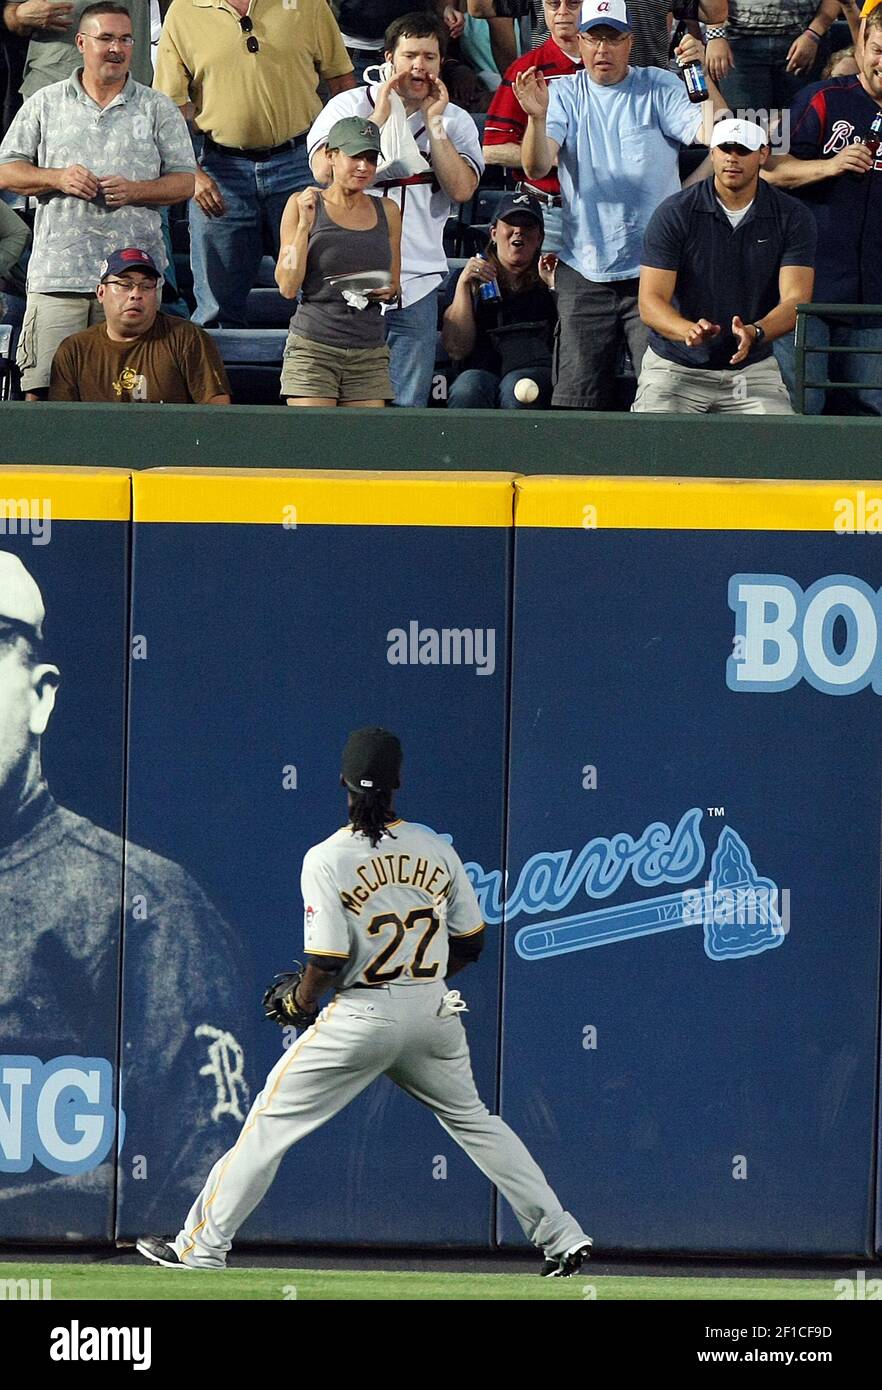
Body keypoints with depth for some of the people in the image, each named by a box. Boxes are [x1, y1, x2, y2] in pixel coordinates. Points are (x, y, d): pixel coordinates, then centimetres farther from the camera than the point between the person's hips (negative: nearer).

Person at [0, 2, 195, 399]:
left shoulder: (157, 109, 12)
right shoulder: (45, 105, 13)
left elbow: (184, 182, 9)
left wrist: (135, 191, -10)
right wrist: (57, 178, -8)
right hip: (58, 273, 0)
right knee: (41, 389, -7)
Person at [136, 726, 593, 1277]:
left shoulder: (326, 859, -12)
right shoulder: (437, 850, 2)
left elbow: (327, 962, -15)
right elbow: (470, 943, 8)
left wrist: (298, 1003, 4)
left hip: (362, 1018, -4)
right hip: (434, 1014, 5)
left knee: (273, 1120, 4)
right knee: (472, 1118, 22)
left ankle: (202, 1247, 3)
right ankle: (562, 1236, 19)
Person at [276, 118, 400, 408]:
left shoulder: (387, 211, 13)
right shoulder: (303, 205, 2)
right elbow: (288, 287, -3)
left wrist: (388, 291, -1)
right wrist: (305, 225, -9)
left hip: (370, 353, 4)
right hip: (313, 348, -4)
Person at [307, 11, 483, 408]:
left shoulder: (455, 121, 10)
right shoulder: (350, 106, 4)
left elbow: (462, 189, -5)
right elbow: (325, 169, -12)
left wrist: (433, 123, -6)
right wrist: (380, 117, -9)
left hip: (417, 283, 2)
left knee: (409, 403, 1)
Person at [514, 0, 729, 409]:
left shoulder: (660, 89, 2)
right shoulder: (565, 95, 6)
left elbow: (716, 137, -12)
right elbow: (537, 167, -8)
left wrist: (704, 78, -27)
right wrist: (537, 118, -28)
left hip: (653, 269, -2)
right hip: (583, 272, 2)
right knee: (576, 400, 1)